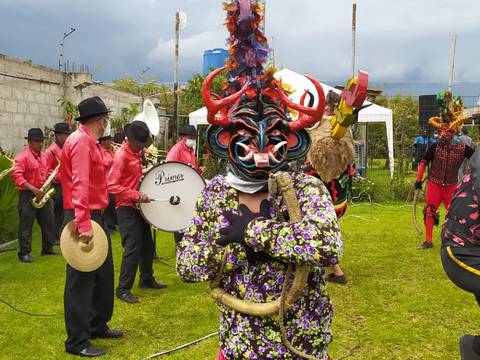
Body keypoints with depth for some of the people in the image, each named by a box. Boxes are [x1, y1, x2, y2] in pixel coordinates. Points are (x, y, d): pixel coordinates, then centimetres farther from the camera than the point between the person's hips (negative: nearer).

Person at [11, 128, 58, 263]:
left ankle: (48, 248, 25)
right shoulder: (22, 156, -13)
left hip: (42, 194, 8)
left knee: (49, 222, 12)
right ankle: (24, 253, 6)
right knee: (26, 225, -2)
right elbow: (16, 176, -22)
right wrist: (33, 189, -25)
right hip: (28, 195, -8)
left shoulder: (43, 156, 12)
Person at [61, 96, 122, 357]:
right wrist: (83, 223, -32)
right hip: (84, 219, -10)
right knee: (81, 279, -3)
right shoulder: (81, 141, -17)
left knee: (103, 274, 18)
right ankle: (77, 341, 7)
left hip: (94, 216, 10)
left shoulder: (88, 141, 14)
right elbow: (79, 184, -27)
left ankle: (97, 326, 32)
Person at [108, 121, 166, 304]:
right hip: (126, 208, -9)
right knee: (133, 247, -10)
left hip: (138, 206, 9)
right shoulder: (121, 155, -18)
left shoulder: (136, 152, 9)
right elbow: (112, 186, -25)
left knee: (147, 244, 17)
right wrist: (137, 195, -30)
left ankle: (147, 279, 33)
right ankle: (123, 289, -1)